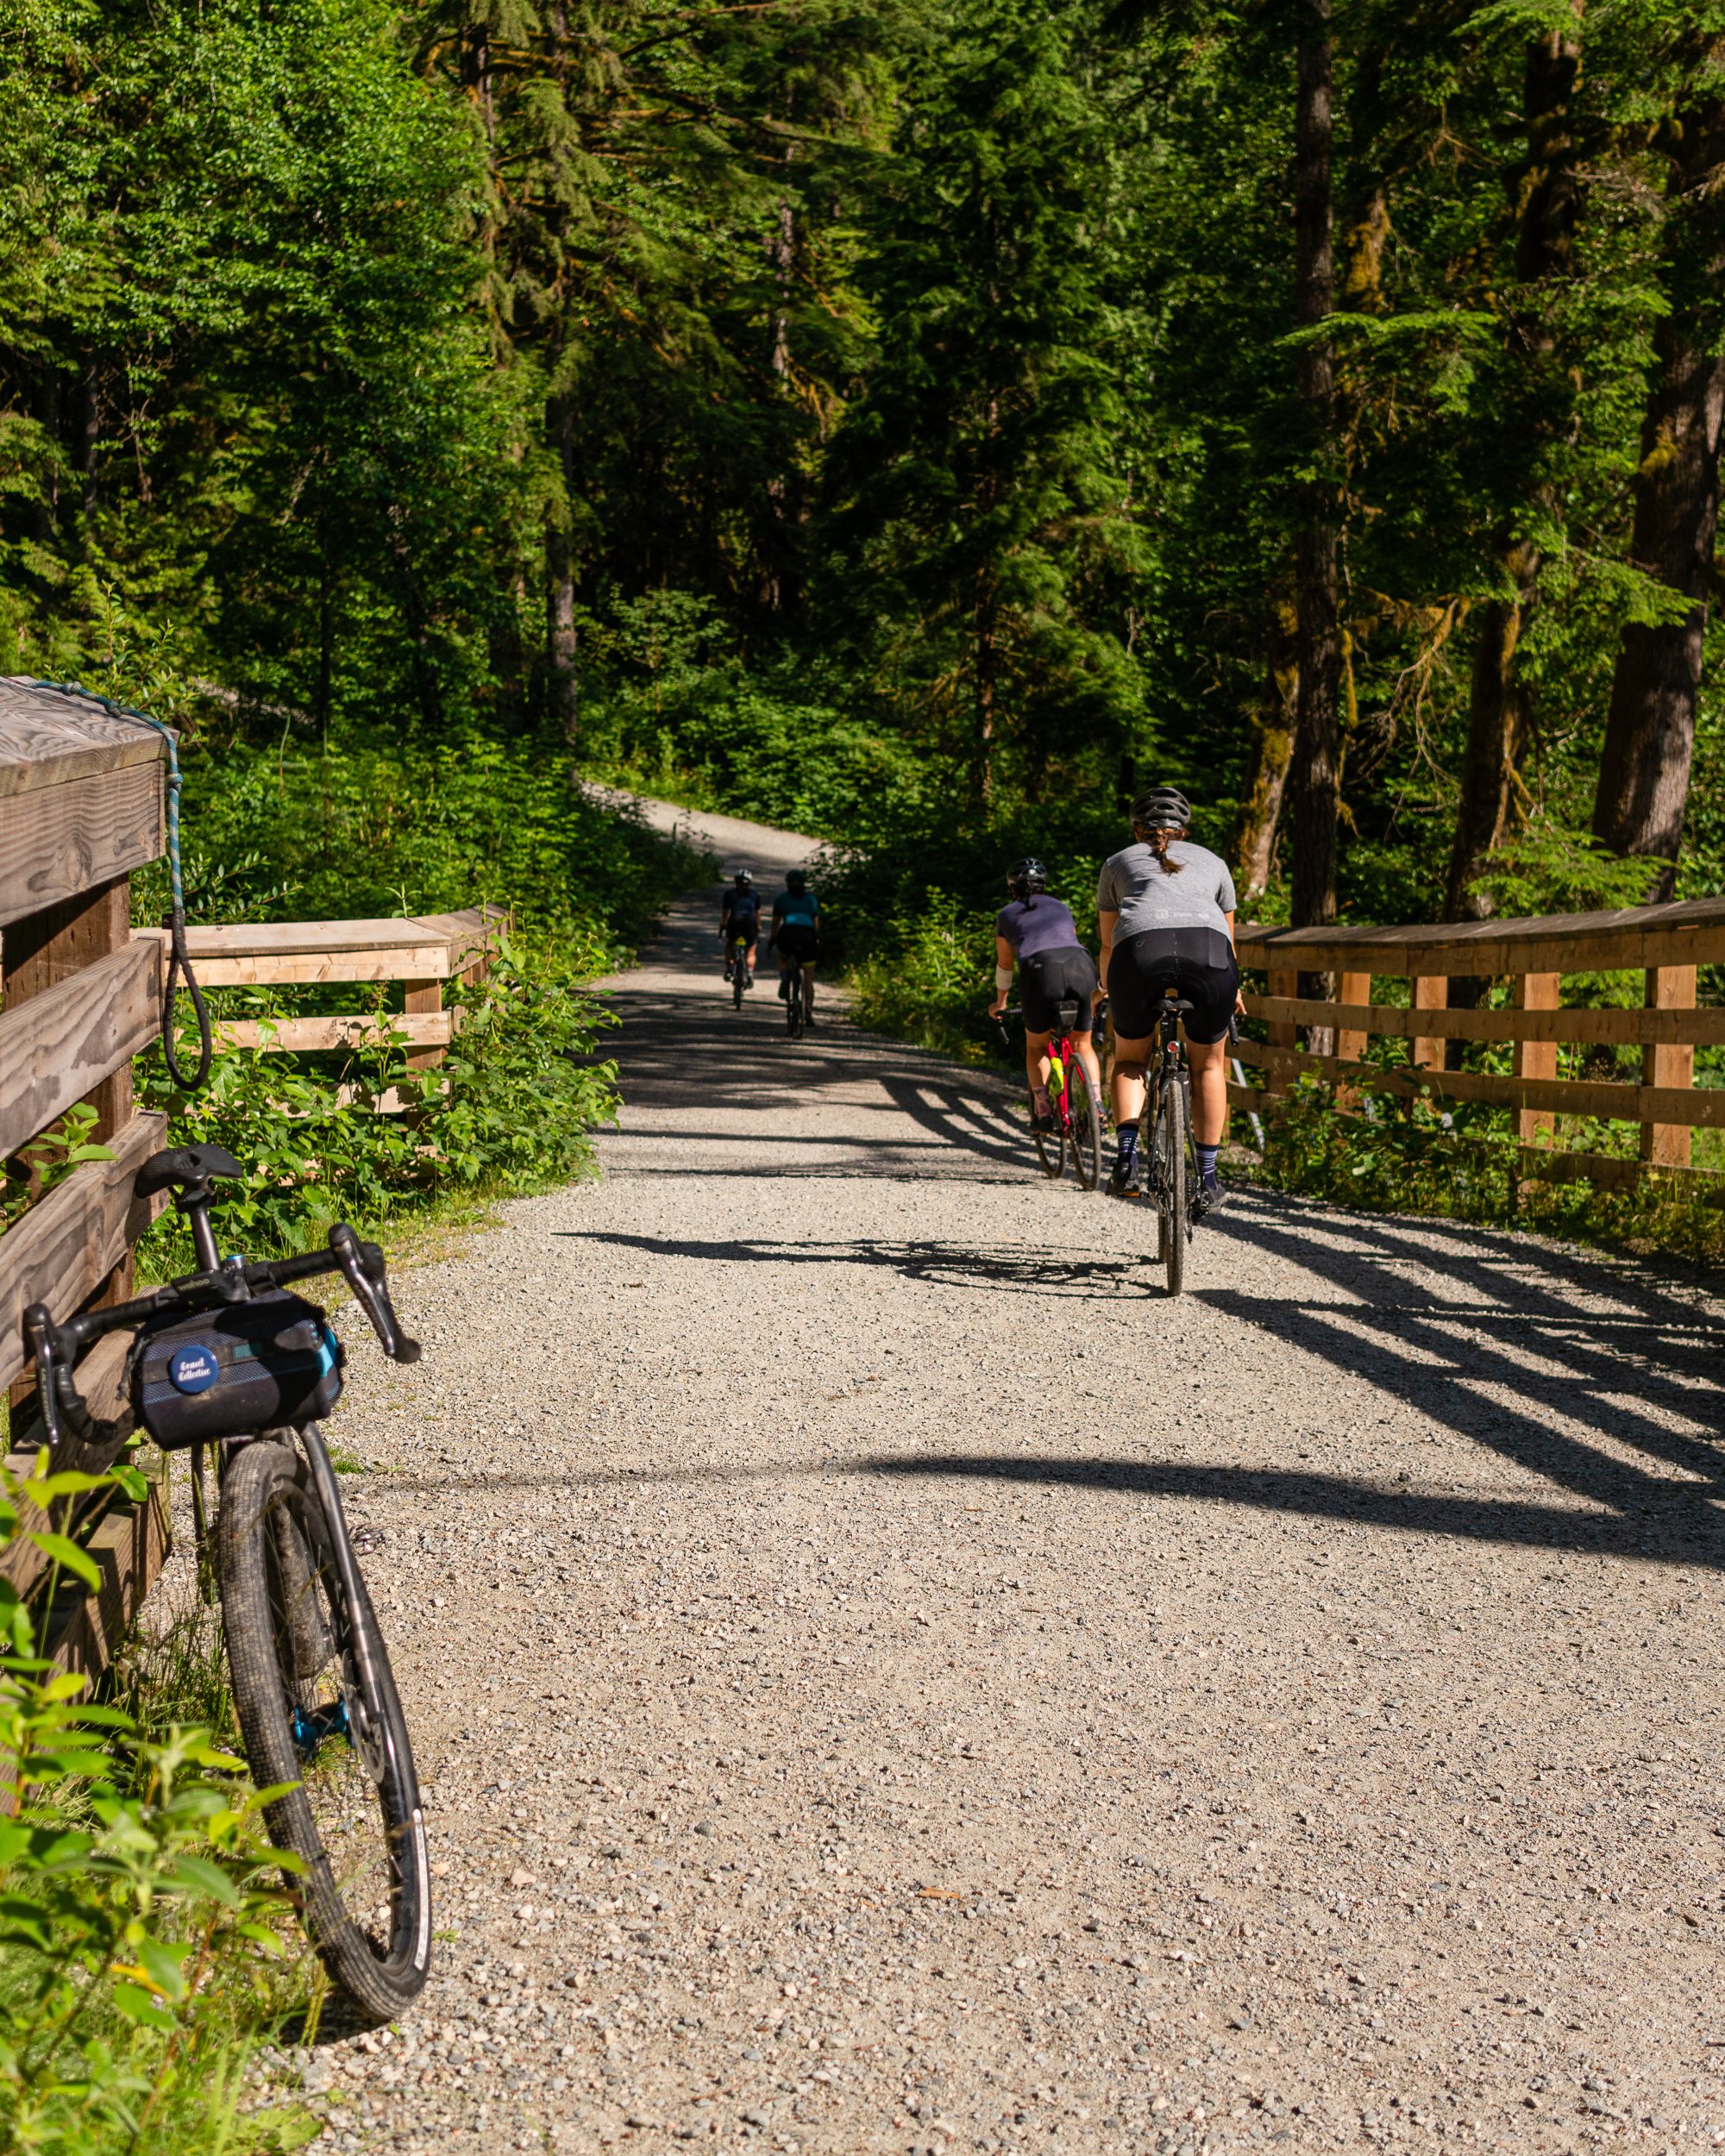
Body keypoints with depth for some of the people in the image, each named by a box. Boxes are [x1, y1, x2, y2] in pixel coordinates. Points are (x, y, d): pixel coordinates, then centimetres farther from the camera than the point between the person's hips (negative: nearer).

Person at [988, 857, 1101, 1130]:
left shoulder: (1006, 915, 27)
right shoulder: (1062, 908, 33)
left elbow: (1004, 965, 38)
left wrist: (1000, 1002, 56)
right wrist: (1091, 999, 60)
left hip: (1040, 968, -2)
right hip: (1081, 965, 2)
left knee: (1036, 1047, 20)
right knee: (1082, 1044, 21)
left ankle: (1043, 1112, 7)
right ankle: (1096, 1103, 2)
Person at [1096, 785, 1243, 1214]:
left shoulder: (1118, 863, 31)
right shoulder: (1212, 863, 34)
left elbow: (1108, 944, 37)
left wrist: (1108, 992, 57)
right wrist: (1232, 991, 62)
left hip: (1140, 950, -1)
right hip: (1209, 952, 1)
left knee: (1130, 1060, 23)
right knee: (1208, 1065, 22)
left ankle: (1127, 1155, 3)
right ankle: (1207, 1181, 20)